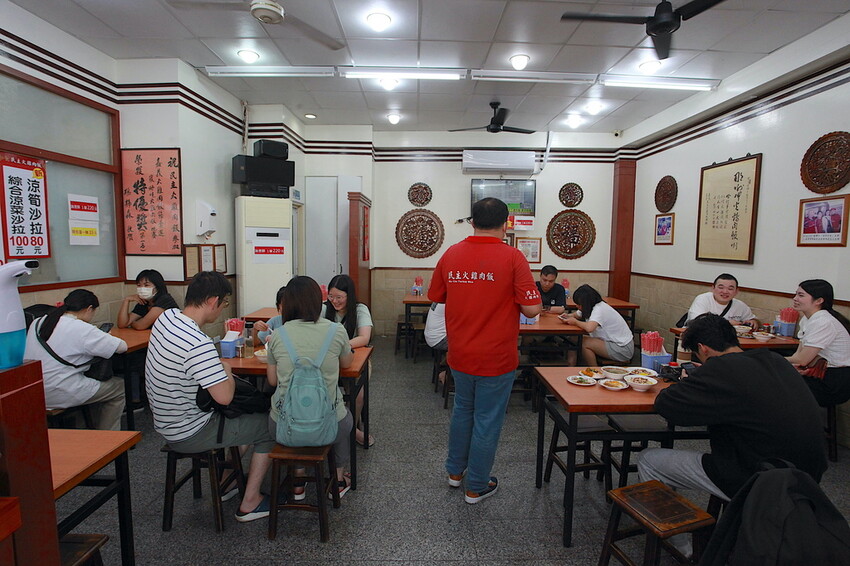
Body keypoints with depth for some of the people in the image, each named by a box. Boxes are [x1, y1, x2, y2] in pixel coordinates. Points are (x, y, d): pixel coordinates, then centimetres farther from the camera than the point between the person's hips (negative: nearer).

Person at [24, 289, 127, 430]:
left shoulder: (37, 323, 5)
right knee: (119, 387, 8)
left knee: (97, 384, 26)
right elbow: (122, 346, -15)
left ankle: (97, 427, 33)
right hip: (59, 395, -8)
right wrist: (104, 338, 6)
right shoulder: (82, 330, -18)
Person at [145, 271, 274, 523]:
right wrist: (227, 370, -13)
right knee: (270, 426, 2)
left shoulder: (166, 317, -5)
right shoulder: (199, 344, -34)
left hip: (166, 423, 9)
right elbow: (224, 396, -33)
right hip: (189, 435, -9)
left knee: (237, 413, 29)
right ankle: (250, 503, 12)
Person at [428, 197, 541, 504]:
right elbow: (532, 308, -17)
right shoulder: (512, 257, -15)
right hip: (496, 358, -4)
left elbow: (436, 297, 8)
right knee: (487, 421, 11)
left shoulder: (451, 254, -3)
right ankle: (476, 487, 28)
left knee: (462, 411, 24)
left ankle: (455, 471, 41)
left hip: (460, 355, 5)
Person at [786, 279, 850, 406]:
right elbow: (799, 353, 6)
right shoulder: (806, 319, 8)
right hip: (822, 374, 8)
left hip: (837, 383, -8)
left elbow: (802, 360, -20)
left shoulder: (824, 322, -22)